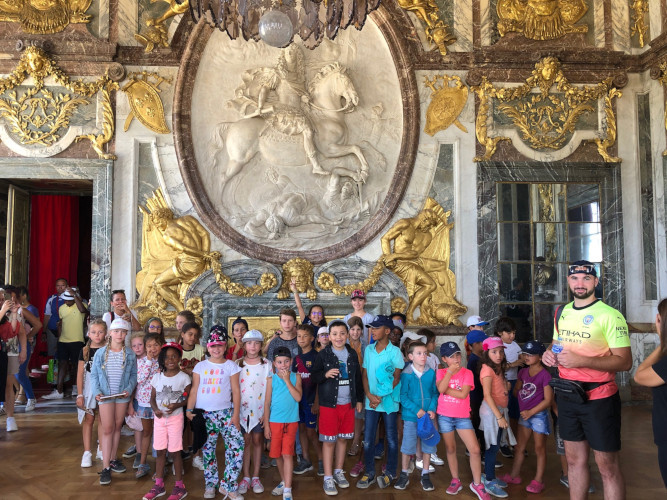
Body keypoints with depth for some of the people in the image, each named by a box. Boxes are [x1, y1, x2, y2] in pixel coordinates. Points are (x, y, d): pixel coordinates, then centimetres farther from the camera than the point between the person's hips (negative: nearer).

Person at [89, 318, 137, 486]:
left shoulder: (130, 354, 0)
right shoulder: (100, 353, -3)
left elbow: (133, 375, 2)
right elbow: (94, 375, -1)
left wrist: (129, 389, -13)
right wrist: (97, 392, -13)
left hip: (122, 396, 2)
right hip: (105, 396, -2)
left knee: (117, 427, 13)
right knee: (107, 429, -2)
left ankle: (113, 459, 28)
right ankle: (106, 467, 3)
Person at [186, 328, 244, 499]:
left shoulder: (231, 366, 2)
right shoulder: (200, 366, 6)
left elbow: (236, 391, -1)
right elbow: (194, 390, 6)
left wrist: (236, 415, -7)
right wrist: (189, 409, -7)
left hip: (225, 412, -1)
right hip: (204, 413, 1)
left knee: (237, 445, -12)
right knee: (208, 449, 9)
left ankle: (227, 485, 1)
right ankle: (210, 485, 25)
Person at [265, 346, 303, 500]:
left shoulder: (296, 377, -2)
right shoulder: (271, 379, -1)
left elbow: (298, 398, -14)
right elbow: (267, 403, 2)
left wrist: (287, 380, -18)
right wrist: (266, 424, 1)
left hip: (291, 421, -2)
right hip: (275, 422, 2)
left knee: (287, 454, -6)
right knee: (277, 454, 12)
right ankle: (283, 481, 33)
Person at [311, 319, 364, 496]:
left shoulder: (352, 354, 5)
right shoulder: (323, 354, -7)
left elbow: (358, 378, 11)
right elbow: (313, 376, -6)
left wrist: (359, 399, 11)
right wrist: (325, 374, -24)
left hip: (348, 403, 4)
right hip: (329, 404, -4)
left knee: (343, 439, 13)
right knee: (329, 441, 1)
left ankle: (338, 472, 30)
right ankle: (328, 478, 12)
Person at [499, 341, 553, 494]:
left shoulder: (545, 375, -16)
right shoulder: (523, 372, 4)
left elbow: (548, 400, -17)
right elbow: (517, 390, 14)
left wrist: (531, 412, -17)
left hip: (539, 414, -6)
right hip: (525, 414, 7)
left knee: (539, 449, 8)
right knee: (519, 447, 14)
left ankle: (538, 480, 20)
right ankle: (514, 476, 25)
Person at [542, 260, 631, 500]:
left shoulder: (609, 315, -14)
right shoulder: (562, 312, 7)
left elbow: (625, 362, -18)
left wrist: (581, 361, -28)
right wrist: (550, 353, -2)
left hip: (599, 398, -6)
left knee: (607, 466, 4)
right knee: (574, 460, 17)